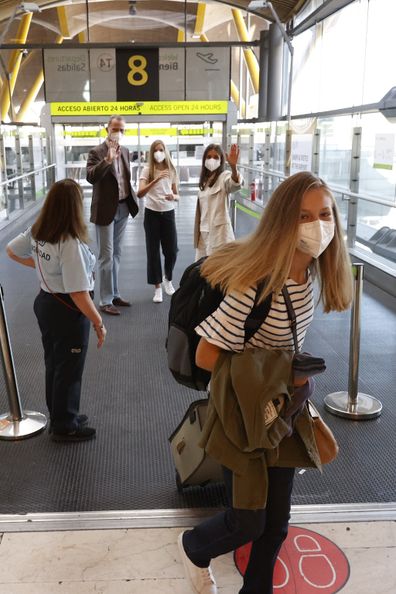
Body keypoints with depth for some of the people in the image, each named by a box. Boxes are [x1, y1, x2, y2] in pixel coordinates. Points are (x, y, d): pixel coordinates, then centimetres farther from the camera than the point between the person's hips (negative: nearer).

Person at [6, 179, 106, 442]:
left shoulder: (36, 232, -4)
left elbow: (11, 250, 14)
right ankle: (65, 427, 28)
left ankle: (59, 416, 40)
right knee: (69, 370, 11)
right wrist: (99, 323, -19)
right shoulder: (71, 244, -29)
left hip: (45, 302, 8)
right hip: (68, 311, -8)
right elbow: (78, 294, -30)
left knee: (54, 364, 22)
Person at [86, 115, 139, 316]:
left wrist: (131, 198, 12)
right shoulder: (97, 152, -12)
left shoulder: (125, 151, 10)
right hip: (106, 209, -7)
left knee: (116, 254, 15)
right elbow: (91, 177, -27)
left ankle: (114, 294, 25)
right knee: (106, 256, -3)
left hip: (123, 208, 7)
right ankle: (105, 301, 4)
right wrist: (108, 159, -36)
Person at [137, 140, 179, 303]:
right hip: (152, 214, -2)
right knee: (153, 251, 2)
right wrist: (156, 180, -31)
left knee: (172, 251, 1)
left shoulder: (171, 171, 3)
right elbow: (139, 194, -20)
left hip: (168, 213, 2)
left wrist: (173, 196, -15)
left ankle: (167, 279, 29)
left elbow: (177, 195, 9)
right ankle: (157, 287, 13)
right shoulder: (147, 170, -7)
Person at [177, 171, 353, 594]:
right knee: (248, 523, 11)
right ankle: (193, 548, 44)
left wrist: (293, 377, 1)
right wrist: (276, 376, -18)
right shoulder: (256, 288, -31)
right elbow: (205, 357, -24)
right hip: (245, 416, -6)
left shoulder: (309, 270, -8)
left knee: (277, 522, 19)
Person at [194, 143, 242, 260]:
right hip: (204, 231, 8)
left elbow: (236, 184, -33)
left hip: (219, 230, -7)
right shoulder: (204, 180, 14)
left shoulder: (224, 176, -8)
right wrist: (198, 232, 17)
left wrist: (233, 167, -53)